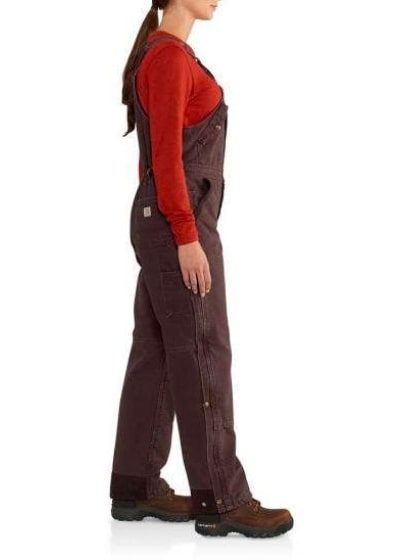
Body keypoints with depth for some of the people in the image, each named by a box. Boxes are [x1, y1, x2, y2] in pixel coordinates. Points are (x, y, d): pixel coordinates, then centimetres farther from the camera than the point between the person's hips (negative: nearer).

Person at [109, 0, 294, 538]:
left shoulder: (160, 55, 16)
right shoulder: (170, 56, -15)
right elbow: (166, 158, -20)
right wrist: (188, 238, -20)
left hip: (162, 221, 10)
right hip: (178, 224, -10)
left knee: (156, 353, 10)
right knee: (202, 358, -6)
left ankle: (135, 487, 16)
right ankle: (219, 500, 1)